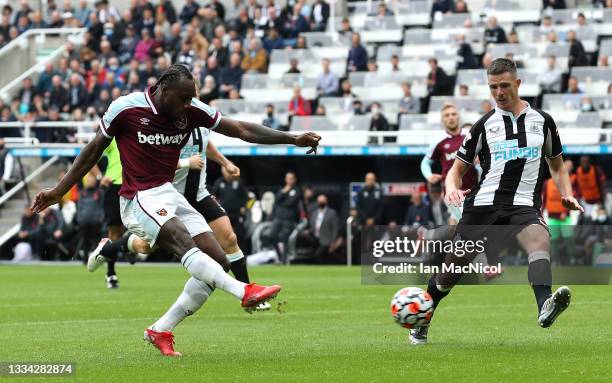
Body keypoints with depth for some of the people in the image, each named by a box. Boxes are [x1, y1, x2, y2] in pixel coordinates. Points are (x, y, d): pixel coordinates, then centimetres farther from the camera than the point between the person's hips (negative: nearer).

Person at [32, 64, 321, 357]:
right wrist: (59, 190, 6)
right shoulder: (126, 108, -9)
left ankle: (160, 331, 1)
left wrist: (293, 139, -2)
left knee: (219, 262, -5)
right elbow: (94, 149, 3)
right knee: (183, 242, -33)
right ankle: (245, 292, -51)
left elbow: (242, 130, 4)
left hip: (169, 194, 7)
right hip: (139, 198, -7)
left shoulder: (192, 111, 1)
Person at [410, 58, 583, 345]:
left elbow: (557, 165, 24)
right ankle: (421, 323, 29)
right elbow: (457, 168, 16)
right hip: (483, 204, 1)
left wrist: (567, 194, 6)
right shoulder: (484, 125, 11)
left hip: (524, 206, -1)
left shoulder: (542, 120, 13)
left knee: (540, 239, -34)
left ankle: (545, 307, -59)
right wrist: (452, 188, -7)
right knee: (455, 265, 4)